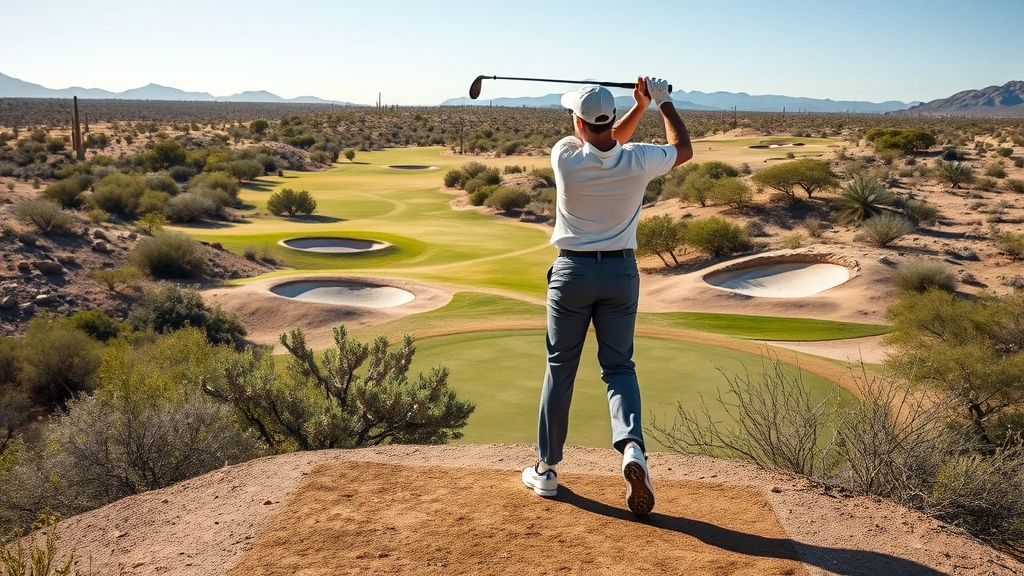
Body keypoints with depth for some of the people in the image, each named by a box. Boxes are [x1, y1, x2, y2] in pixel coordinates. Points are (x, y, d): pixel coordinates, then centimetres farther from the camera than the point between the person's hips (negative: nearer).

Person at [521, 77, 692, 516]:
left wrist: (641, 106, 7)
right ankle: (631, 444, -15)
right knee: (619, 367, 11)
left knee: (560, 369, 9)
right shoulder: (637, 162, -11)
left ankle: (546, 470, 16)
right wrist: (662, 101, 18)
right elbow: (683, 149, 10)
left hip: (572, 271, -1)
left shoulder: (565, 156, -13)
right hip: (621, 271, 1)